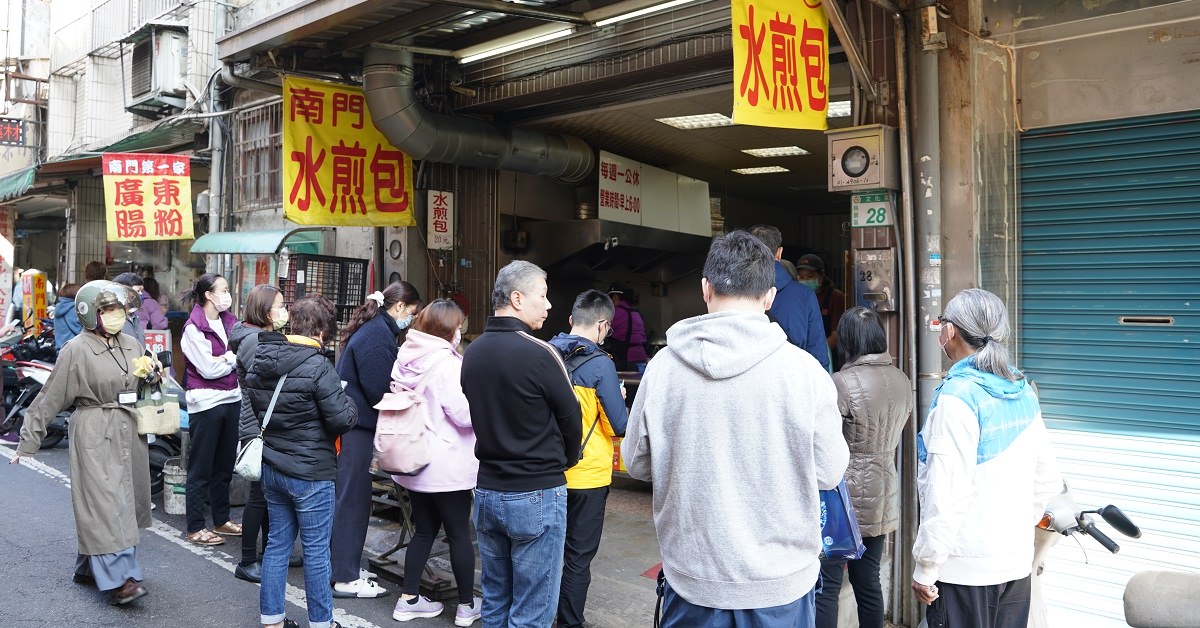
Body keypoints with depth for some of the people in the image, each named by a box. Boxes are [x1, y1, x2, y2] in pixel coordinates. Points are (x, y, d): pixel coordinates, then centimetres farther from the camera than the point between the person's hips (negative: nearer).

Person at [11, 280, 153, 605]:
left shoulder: (131, 345, 8)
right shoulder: (77, 350, -9)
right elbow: (51, 397, -6)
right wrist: (29, 440, -4)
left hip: (129, 432, 7)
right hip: (95, 434, -7)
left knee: (126, 502, 11)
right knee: (105, 504, -8)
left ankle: (89, 567, 27)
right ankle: (120, 578, -8)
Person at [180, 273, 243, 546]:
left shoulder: (229, 322, 10)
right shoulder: (193, 328, -10)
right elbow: (208, 369, -15)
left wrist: (224, 360, -12)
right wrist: (234, 358, -3)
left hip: (231, 399, 7)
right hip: (206, 402, -7)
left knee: (224, 464, 15)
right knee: (201, 467, 3)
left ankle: (222, 520, 26)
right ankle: (195, 527, 12)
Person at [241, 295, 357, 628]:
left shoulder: (259, 360, 3)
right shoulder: (317, 366, -21)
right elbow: (342, 419, -19)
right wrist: (348, 402, 0)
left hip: (271, 468, 7)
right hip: (311, 472, -7)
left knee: (277, 542, 17)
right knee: (316, 550, 6)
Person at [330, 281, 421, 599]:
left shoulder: (374, 329, 15)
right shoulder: (378, 335, -17)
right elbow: (378, 389, -21)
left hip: (354, 421, 10)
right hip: (356, 425, -10)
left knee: (351, 495, 15)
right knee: (353, 497, -4)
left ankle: (347, 565, 25)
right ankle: (346, 578, 3)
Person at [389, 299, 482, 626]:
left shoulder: (406, 360, 5)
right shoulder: (447, 364, -19)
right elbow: (466, 414, -19)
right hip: (446, 466, -7)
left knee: (424, 530, 17)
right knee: (459, 534, 5)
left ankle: (409, 599, 21)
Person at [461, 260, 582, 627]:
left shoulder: (472, 353, 3)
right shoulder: (538, 354, -17)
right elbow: (570, 418, -7)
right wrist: (565, 462, 12)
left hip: (487, 490, 7)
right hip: (536, 495, -7)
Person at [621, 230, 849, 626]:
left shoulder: (662, 367, -11)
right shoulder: (803, 369, -15)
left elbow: (637, 463, 1)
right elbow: (829, 472, -6)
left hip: (692, 579, 1)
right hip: (781, 582, -1)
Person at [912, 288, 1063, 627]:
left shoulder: (958, 395, -16)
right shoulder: (1023, 391, 5)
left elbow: (947, 492, -19)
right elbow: (1047, 480, 12)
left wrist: (925, 567, -13)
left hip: (965, 567, -7)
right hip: (1017, 561, 7)